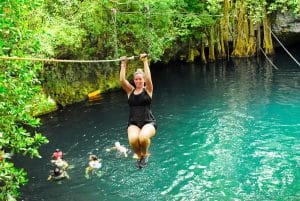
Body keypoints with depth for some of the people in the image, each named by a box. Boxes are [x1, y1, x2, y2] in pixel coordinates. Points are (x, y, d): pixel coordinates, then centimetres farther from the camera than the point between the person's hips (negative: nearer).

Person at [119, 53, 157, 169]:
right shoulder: (130, 91, 12)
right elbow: (122, 80, -1)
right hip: (133, 123, 2)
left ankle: (145, 154, 1)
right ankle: (139, 156, 3)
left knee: (143, 138, -35)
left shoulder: (147, 90, 5)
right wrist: (123, 65, 2)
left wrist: (145, 61, -10)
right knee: (133, 140, -32)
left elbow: (148, 78, -11)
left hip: (148, 122, -2)